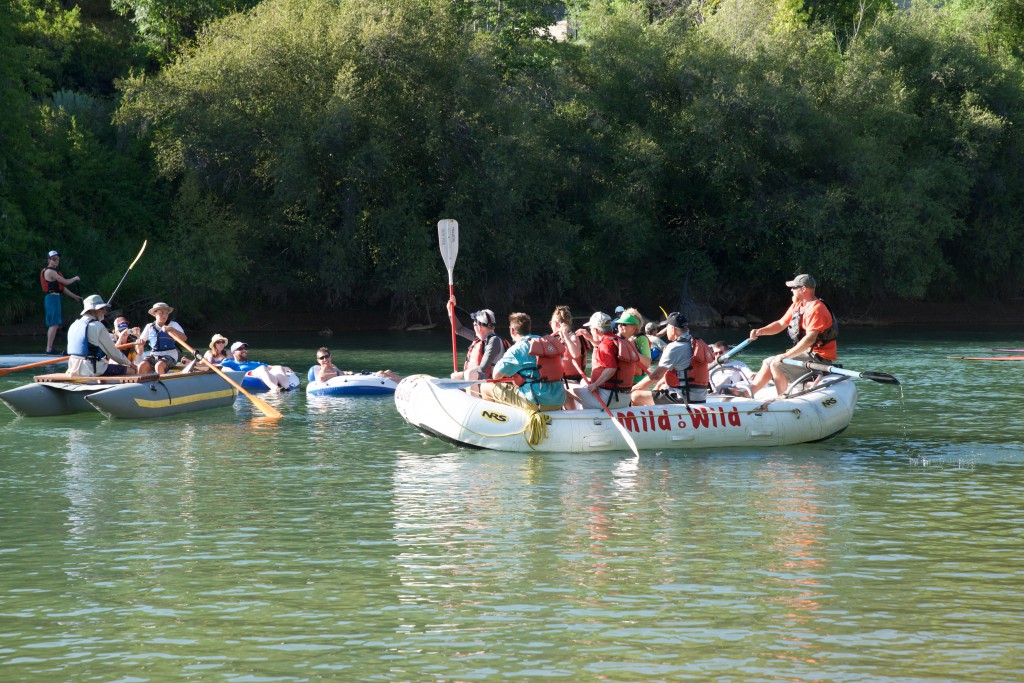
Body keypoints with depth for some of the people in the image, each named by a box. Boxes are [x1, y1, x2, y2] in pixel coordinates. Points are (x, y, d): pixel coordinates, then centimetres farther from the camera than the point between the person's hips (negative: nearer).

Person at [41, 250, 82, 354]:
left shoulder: (53, 271, 22)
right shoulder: (50, 271, -11)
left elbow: (62, 287, 25)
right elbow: (65, 282, -11)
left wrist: (75, 296, 24)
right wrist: (75, 279, 8)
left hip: (55, 298, 11)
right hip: (52, 298, -11)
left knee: (54, 325, 12)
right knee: (54, 325, -14)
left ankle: (49, 349, 14)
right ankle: (49, 349, -18)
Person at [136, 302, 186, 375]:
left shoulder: (173, 325, 2)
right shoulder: (149, 327, 12)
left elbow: (184, 338, -14)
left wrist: (171, 329, -27)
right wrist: (139, 343, -9)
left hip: (169, 356, -3)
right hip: (153, 355, 3)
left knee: (159, 366, -35)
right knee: (142, 366, -27)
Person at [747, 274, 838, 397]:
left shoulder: (816, 309, -21)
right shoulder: (797, 306, 12)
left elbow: (810, 339, -30)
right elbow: (781, 324, 19)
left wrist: (786, 355, -31)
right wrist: (760, 331, 1)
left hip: (819, 359, -11)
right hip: (808, 354, 11)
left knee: (776, 365, -19)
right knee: (768, 363, 13)